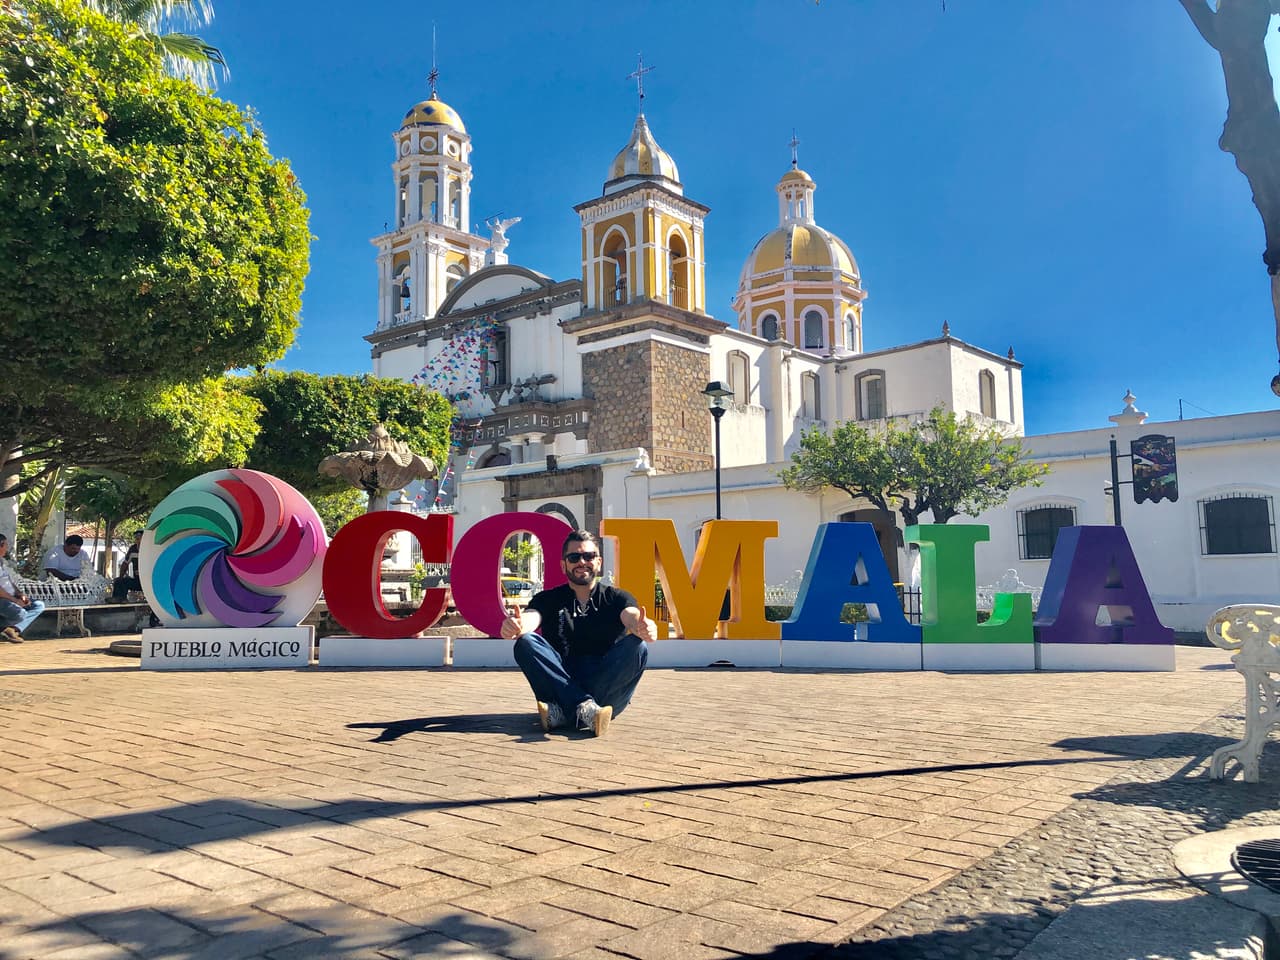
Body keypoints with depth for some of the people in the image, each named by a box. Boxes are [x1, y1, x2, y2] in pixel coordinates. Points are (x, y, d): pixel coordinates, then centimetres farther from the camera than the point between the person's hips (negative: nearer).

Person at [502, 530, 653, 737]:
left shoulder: (615, 598, 11)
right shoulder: (548, 600, 12)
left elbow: (632, 617, -11)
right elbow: (531, 618, -11)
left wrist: (643, 628, -37)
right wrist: (516, 626, -36)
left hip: (609, 686, 0)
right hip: (561, 684, 1)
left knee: (636, 647, -26)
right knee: (526, 643, -21)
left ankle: (564, 711, -34)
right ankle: (585, 707, -37)